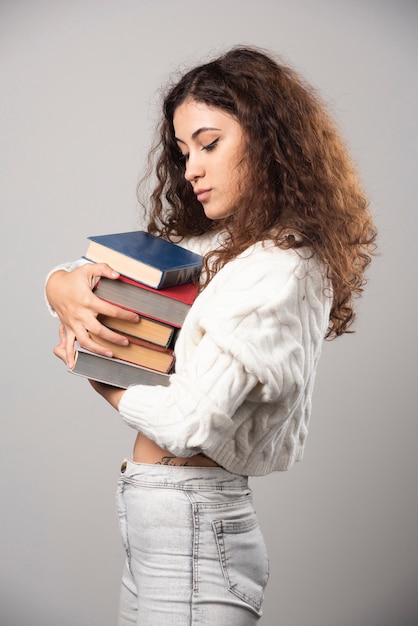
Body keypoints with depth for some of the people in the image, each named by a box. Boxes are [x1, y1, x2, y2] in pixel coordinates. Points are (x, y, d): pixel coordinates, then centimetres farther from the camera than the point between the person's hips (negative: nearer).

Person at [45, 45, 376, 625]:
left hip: (192, 530, -8)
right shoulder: (215, 245, 9)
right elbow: (73, 272, 15)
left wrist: (97, 378, -6)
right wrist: (64, 286, -9)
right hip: (158, 524, 8)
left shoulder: (279, 271, -18)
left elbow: (188, 422, -25)